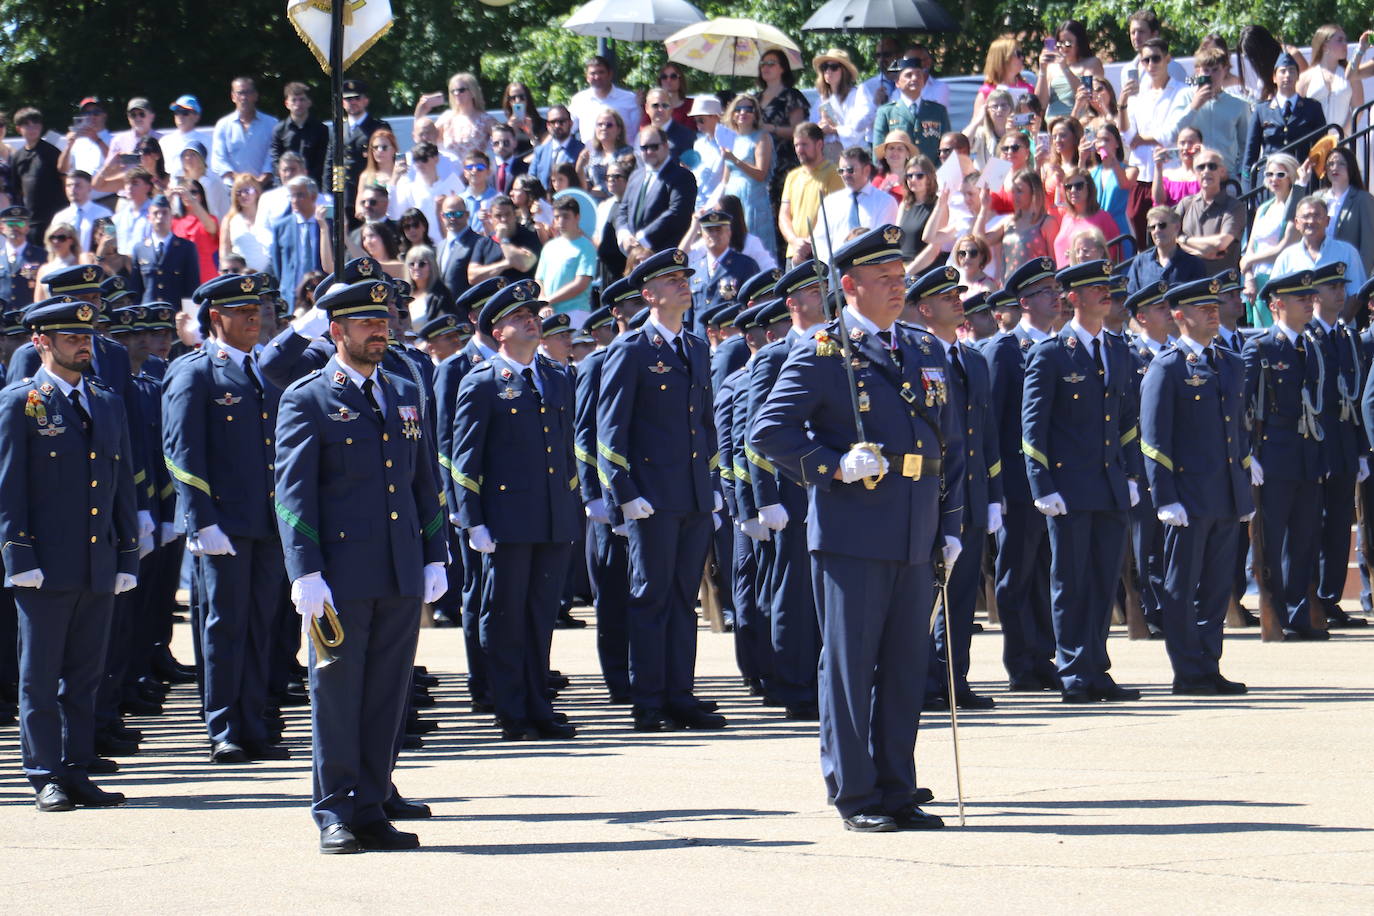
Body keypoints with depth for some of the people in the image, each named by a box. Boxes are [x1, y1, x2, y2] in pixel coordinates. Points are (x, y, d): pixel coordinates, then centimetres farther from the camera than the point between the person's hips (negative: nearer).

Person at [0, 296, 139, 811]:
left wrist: (128, 557, 10)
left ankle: (77, 774, 14)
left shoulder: (108, 404, 14)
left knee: (85, 676, 8)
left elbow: (123, 486, 16)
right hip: (46, 568, -5)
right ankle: (46, 778, 4)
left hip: (99, 568, 5)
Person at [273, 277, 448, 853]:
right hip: (342, 577, -5)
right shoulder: (307, 401, -2)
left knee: (387, 697, 7)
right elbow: (293, 491, -7)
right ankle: (335, 815, 7)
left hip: (402, 578, 5)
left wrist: (435, 557, 11)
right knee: (336, 695, 0)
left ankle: (371, 810, 13)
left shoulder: (404, 395, 15)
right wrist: (305, 572, -14)